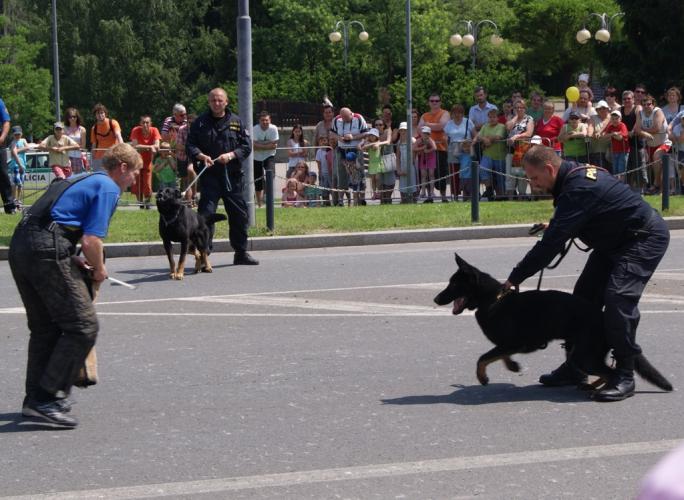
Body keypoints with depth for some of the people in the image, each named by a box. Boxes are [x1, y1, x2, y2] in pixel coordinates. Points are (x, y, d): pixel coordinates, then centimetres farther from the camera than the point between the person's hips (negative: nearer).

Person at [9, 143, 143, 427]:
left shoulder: (82, 180, 27)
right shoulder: (108, 188, 0)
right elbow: (91, 241, -9)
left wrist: (74, 261, 24)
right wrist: (99, 270, 8)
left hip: (19, 245, 10)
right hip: (47, 251, -10)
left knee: (44, 328, 20)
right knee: (83, 327, -5)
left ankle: (36, 399, 24)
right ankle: (46, 399, -6)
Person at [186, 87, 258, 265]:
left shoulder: (236, 122, 7)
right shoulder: (200, 122, 3)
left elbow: (246, 146, 4)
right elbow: (190, 145, 1)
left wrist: (231, 155, -13)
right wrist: (201, 156, -18)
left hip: (233, 176, 3)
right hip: (209, 176, -3)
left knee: (239, 214, 10)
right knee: (206, 213, -10)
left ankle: (241, 253, 23)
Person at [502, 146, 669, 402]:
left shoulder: (579, 188, -30)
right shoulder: (574, 175, 1)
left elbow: (552, 242, -32)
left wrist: (514, 278, -28)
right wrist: (554, 226, 2)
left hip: (645, 238, -11)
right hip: (614, 240, 11)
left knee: (618, 297, -23)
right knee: (586, 295, 8)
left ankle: (625, 376, -15)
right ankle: (576, 367, 16)